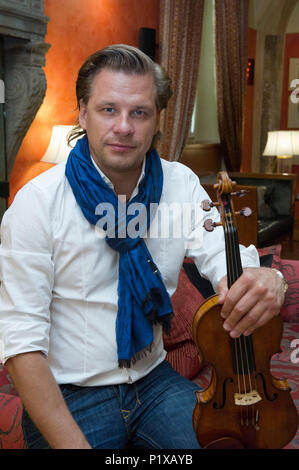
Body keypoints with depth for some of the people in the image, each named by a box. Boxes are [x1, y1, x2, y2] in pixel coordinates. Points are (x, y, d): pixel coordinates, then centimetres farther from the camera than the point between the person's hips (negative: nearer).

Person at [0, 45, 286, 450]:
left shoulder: (181, 185, -1)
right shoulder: (37, 203, -14)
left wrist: (265, 280, -35)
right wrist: (73, 444, -23)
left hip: (154, 381, 4)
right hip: (66, 398, -3)